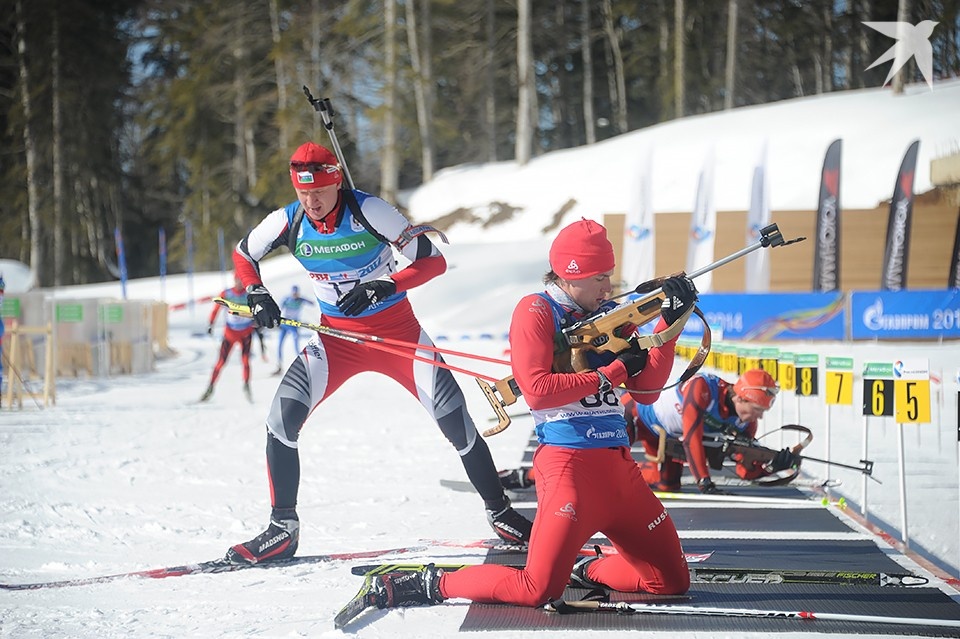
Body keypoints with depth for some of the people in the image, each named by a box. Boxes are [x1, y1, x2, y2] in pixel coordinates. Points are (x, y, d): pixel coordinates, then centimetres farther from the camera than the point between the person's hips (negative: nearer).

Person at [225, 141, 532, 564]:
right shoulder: (288, 222, -9)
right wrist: (255, 293, -8)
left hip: (397, 330, -3)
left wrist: (383, 287, -32)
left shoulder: (369, 212, -20)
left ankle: (500, 513, 8)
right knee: (282, 418, -14)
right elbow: (244, 255, 11)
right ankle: (282, 529, 0)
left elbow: (433, 260, -19)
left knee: (454, 418, -11)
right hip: (336, 337, 3)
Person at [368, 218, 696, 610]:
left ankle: (587, 571, 27)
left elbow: (647, 390, 7)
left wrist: (670, 322, -3)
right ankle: (435, 584, 1)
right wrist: (612, 372, -10)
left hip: (618, 464, 7)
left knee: (672, 580, 7)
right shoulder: (536, 312, -3)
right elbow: (537, 390, -16)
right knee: (538, 589, -16)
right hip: (567, 460, -7)